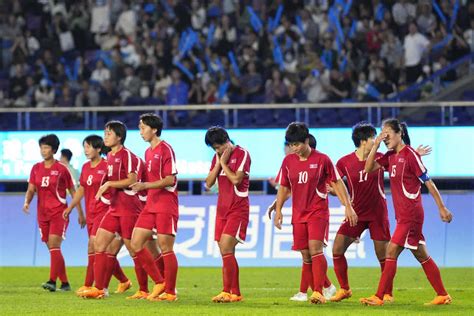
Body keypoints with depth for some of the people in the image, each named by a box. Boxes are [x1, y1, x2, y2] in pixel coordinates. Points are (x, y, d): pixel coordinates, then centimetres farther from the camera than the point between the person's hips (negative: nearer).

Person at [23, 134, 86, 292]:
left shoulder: (62, 169, -4)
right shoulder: (36, 168, 9)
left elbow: (73, 191, 2)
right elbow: (31, 189, 7)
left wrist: (80, 213, 3)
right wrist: (27, 202, -15)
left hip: (59, 213, -5)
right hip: (43, 213, 5)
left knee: (54, 245, -18)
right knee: (52, 249, 7)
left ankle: (52, 281, -25)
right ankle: (65, 283, 15)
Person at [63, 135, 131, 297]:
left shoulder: (107, 166, -11)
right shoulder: (85, 167, 12)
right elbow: (81, 189, 21)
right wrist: (70, 208, 19)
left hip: (104, 210, -8)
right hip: (91, 213, 8)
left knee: (93, 246, -14)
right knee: (107, 252, 10)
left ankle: (88, 285, -13)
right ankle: (124, 281, 23)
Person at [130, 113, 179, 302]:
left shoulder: (166, 150, -10)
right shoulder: (148, 152, 16)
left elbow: (170, 180, -16)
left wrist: (145, 185, -22)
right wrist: (141, 189, 12)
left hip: (166, 206, -9)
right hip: (150, 205, 9)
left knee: (165, 248, -5)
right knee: (135, 244, 3)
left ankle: (170, 292, 3)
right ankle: (160, 283, 11)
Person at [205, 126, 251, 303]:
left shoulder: (242, 154, -8)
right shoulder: (217, 157, 13)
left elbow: (236, 179, -18)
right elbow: (209, 183, 6)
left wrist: (224, 163, -9)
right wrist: (219, 163, -3)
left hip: (238, 209, -8)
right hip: (222, 209, 8)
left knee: (226, 248, -18)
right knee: (227, 254, 6)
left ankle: (227, 292, -17)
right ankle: (235, 293, 12)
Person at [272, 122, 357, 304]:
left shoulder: (322, 159, -6)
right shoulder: (288, 161, 5)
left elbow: (337, 183, 0)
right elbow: (284, 188, 15)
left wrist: (348, 207, -3)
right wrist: (278, 210, 8)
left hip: (318, 212, -5)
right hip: (298, 214, 5)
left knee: (315, 248, -20)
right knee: (306, 255, 4)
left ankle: (318, 292, -23)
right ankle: (325, 286, 12)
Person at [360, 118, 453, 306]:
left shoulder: (410, 155, -13)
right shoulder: (390, 156, 11)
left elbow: (428, 182, -10)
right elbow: (369, 168, 7)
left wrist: (442, 208, -9)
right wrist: (376, 145, -3)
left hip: (410, 214, -9)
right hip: (402, 214, 9)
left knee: (391, 252, -10)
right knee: (422, 256, 11)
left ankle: (379, 297, -8)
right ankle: (443, 295, 15)